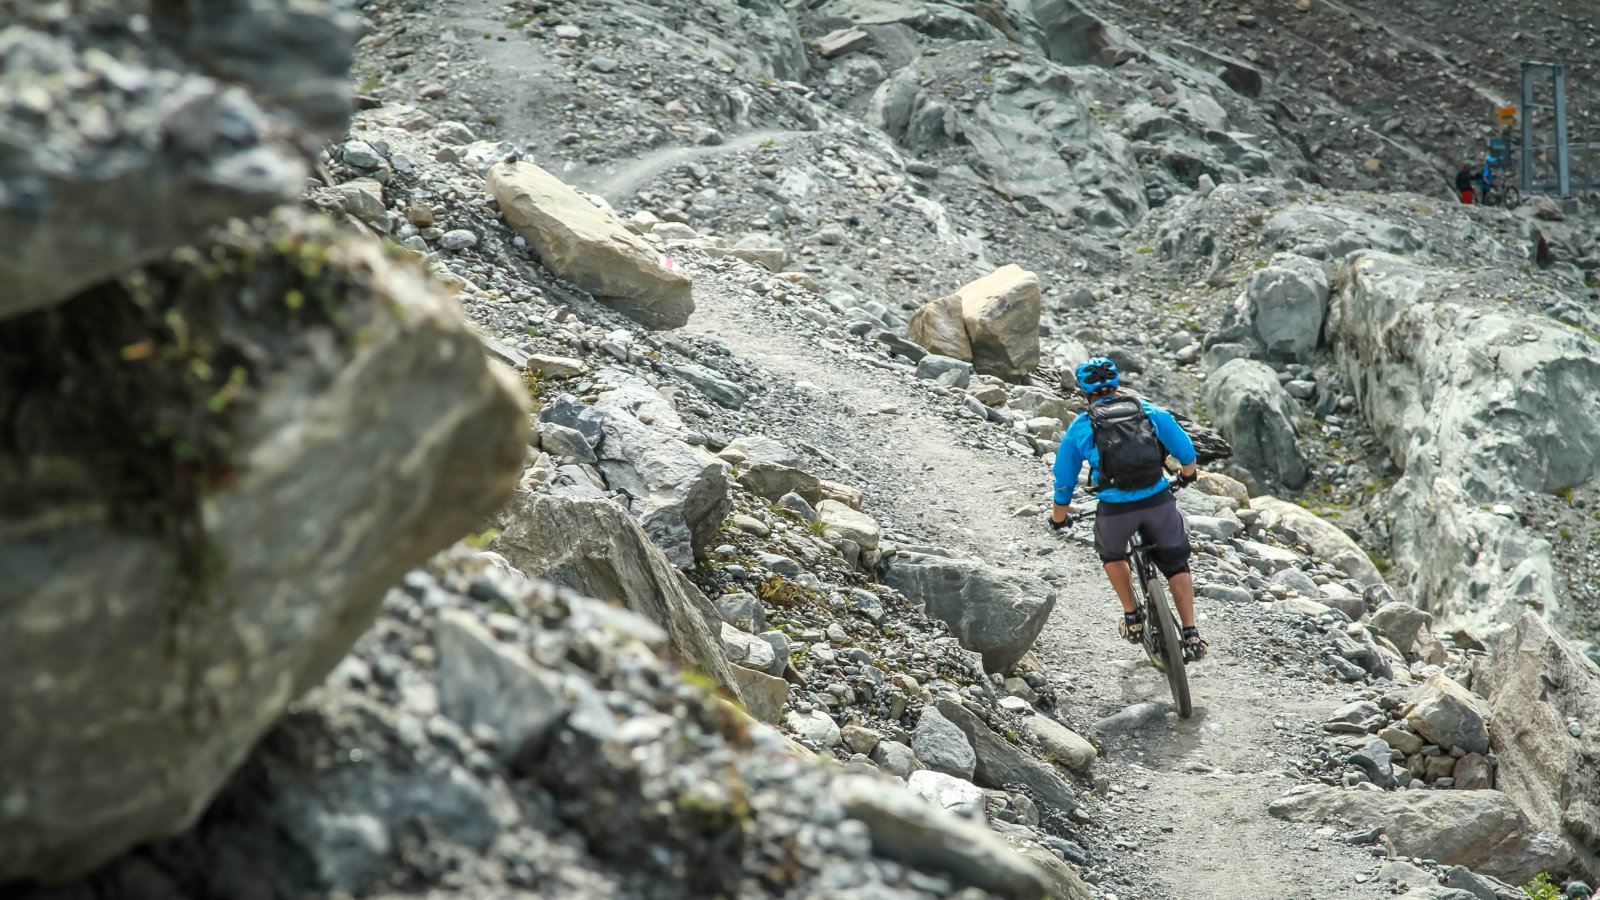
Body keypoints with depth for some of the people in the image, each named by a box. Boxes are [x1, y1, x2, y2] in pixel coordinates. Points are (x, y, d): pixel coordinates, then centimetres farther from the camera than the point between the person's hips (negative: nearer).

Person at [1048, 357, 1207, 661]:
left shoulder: (1079, 427, 10)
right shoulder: (1149, 411, 11)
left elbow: (1064, 482, 17)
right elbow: (1186, 451, 13)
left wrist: (1058, 519, 35)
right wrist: (1187, 475, 36)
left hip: (1116, 508, -1)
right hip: (1158, 499, 1)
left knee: (1111, 553, 32)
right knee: (1176, 564, 21)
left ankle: (1133, 618, 30)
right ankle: (1191, 636, 12)